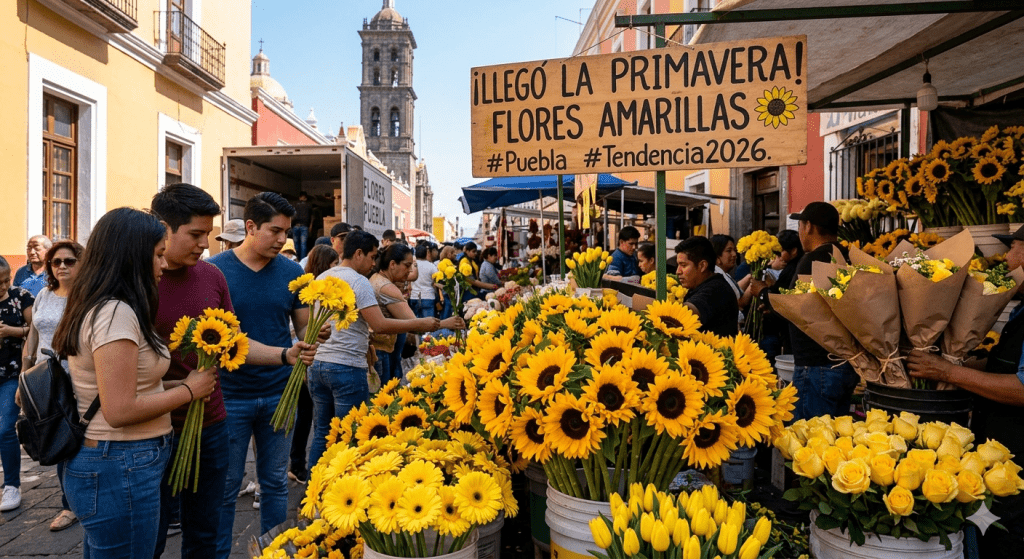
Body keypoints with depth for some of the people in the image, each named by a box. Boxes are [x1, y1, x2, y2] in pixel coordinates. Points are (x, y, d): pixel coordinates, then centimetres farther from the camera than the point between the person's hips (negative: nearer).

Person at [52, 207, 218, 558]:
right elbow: (120, 411, -24)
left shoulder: (98, 308, 9)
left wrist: (181, 384, 5)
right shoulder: (116, 313, -21)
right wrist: (188, 390, -12)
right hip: (119, 471, -10)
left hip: (94, 462, 10)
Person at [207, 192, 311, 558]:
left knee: (275, 483, 15)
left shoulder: (291, 272, 1)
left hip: (279, 394, 3)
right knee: (226, 487, 10)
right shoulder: (215, 269, -7)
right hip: (230, 396, -2)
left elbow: (303, 328, 7)